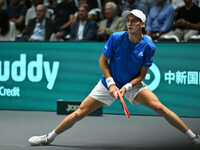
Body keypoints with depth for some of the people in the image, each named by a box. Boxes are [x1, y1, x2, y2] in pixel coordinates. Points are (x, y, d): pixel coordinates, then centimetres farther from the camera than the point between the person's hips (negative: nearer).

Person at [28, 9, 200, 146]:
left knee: (159, 106, -21)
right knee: (79, 112, -4)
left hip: (132, 84, 0)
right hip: (109, 83, 0)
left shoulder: (148, 47, -15)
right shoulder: (116, 38, -16)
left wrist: (127, 87, -22)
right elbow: (103, 61, -6)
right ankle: (49, 137, 13)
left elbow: (141, 75, -8)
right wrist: (111, 84, -15)